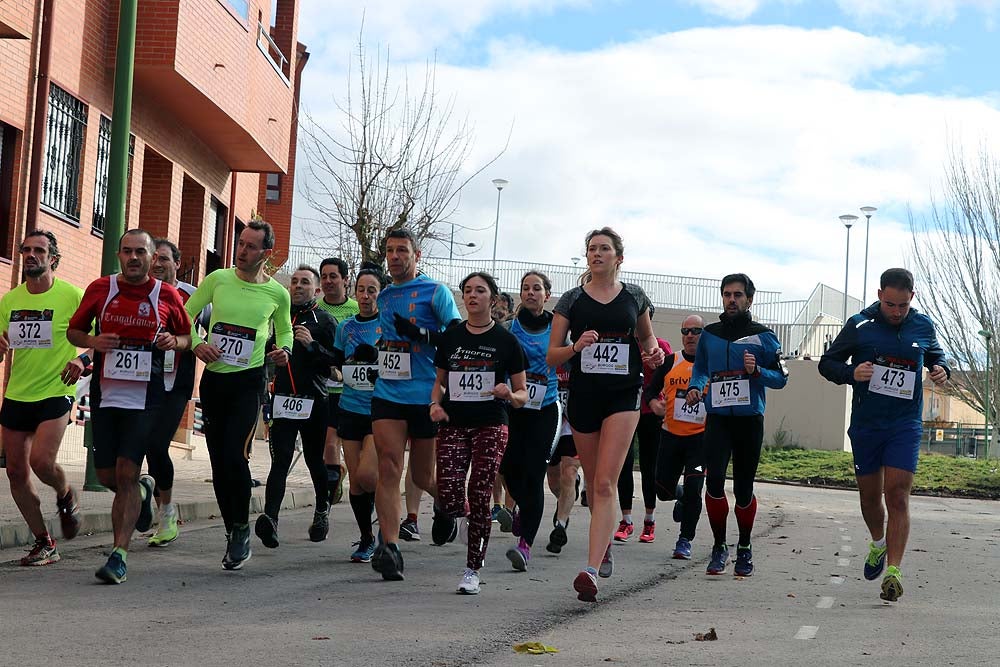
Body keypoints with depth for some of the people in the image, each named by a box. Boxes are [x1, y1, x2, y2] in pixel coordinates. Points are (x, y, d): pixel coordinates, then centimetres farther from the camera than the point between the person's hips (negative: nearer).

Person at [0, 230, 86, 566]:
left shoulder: (72, 295, -7)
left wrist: (83, 359, -22)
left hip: (55, 393, -5)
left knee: (41, 460, -21)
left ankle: (66, 495, 15)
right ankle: (44, 543, 16)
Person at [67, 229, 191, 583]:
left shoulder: (167, 295, 1)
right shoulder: (100, 289, 4)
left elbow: (188, 337, 14)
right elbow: (73, 331, 14)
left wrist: (174, 341, -10)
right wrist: (92, 341, -8)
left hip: (146, 396, -3)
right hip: (104, 393, 3)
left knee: (127, 473, -11)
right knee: (105, 474, 8)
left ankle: (119, 555, -7)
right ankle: (142, 490, 42)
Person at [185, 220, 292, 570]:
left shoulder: (277, 293, 2)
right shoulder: (218, 279, 3)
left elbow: (284, 330, 19)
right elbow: (185, 315, 10)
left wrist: (284, 350, -2)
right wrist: (196, 344, -8)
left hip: (249, 381, -3)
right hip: (213, 379, 3)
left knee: (235, 456, -17)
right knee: (218, 461, 6)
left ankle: (242, 529, 2)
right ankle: (233, 534, 19)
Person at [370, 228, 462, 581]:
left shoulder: (435, 292, -2)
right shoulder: (383, 296, 16)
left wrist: (419, 333, -19)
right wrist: (375, 350, 15)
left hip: (426, 396, -4)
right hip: (387, 393, 4)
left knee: (423, 477, 7)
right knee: (388, 466, -14)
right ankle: (389, 546, -19)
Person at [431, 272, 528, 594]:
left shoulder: (505, 340, 2)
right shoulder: (450, 337, 10)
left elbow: (522, 393, 6)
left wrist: (510, 394, -17)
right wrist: (436, 403, 0)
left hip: (490, 426, -2)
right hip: (453, 425, 2)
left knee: (479, 497, -7)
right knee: (448, 500, -11)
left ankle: (472, 570, 4)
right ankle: (467, 516, 25)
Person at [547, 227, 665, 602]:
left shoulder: (634, 297, 6)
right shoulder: (572, 300, 4)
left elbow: (646, 334, 25)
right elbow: (551, 356, 2)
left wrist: (653, 352, 2)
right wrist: (576, 347, -18)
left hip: (623, 396, -2)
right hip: (583, 395, 2)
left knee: (605, 484, -14)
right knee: (594, 483, 12)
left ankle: (591, 570, -22)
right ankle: (605, 546, 39)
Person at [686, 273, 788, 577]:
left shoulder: (763, 336, 1)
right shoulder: (710, 333, 9)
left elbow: (781, 378, 3)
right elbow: (700, 368, 24)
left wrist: (757, 371, -15)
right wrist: (694, 387, 3)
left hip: (749, 419, -1)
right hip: (717, 417, 1)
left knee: (743, 489, 5)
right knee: (715, 479, -16)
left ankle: (744, 547, 25)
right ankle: (719, 546, -1)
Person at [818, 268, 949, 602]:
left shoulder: (923, 326, 3)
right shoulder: (859, 325, -3)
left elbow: (935, 355, 23)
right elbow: (826, 363, 4)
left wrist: (941, 369, -1)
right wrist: (851, 373, -17)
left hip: (905, 426, 0)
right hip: (865, 424, 1)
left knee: (897, 497, -10)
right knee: (869, 495, 12)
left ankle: (893, 570, -12)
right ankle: (878, 543, 42)